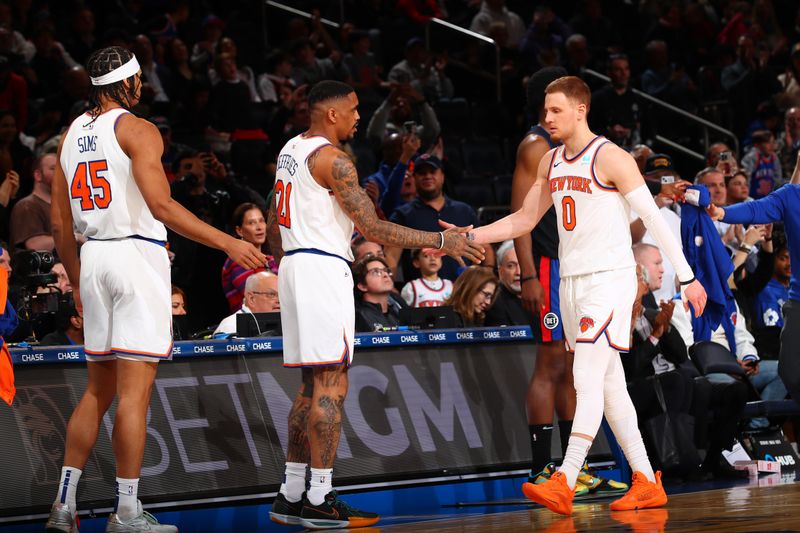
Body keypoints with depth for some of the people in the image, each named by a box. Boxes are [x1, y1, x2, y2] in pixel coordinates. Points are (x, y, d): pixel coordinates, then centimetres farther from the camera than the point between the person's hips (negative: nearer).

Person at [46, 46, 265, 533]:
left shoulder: (72, 135, 14)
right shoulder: (137, 130, -7)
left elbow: (60, 225, 15)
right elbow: (162, 206, -18)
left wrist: (77, 283, 26)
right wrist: (227, 243, -16)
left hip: (93, 257, 7)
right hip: (138, 255, -7)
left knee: (98, 391, 15)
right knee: (135, 391, -5)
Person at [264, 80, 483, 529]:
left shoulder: (292, 150, 15)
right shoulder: (331, 158, -14)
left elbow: (274, 220, 22)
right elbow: (373, 228, -17)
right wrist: (441, 241, -14)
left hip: (294, 266, 10)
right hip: (323, 269, -10)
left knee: (313, 385, 14)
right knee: (331, 386, -7)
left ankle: (292, 496, 14)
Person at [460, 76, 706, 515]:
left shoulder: (610, 158, -11)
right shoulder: (551, 162, 12)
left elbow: (654, 220, -11)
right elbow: (524, 219, 21)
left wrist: (687, 277, -12)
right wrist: (470, 236, 9)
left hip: (610, 279, -8)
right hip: (572, 281, 8)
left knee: (587, 381, -15)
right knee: (609, 385, 8)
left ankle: (564, 484, -20)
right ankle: (647, 483, 13)